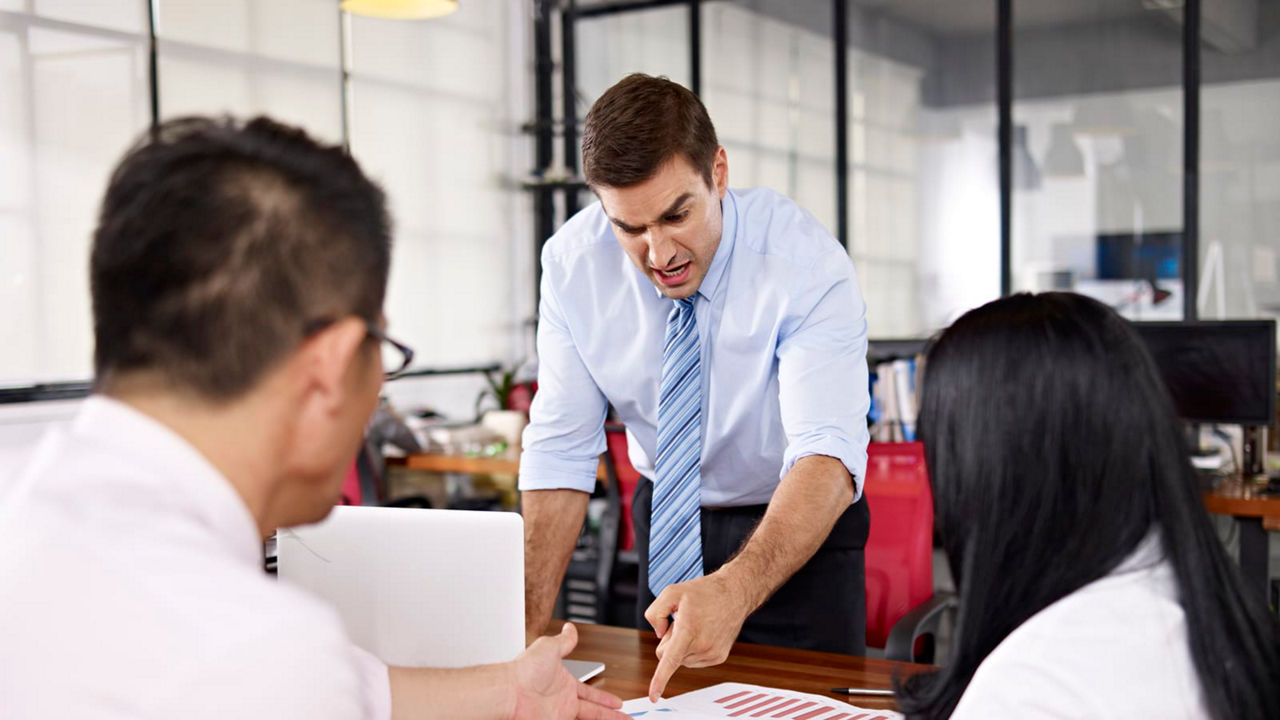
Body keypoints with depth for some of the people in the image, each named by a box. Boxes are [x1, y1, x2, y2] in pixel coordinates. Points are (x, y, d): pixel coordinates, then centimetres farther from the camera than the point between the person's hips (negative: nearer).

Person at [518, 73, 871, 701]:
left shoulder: (807, 263, -28)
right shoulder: (574, 262, -17)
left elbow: (828, 457, -39)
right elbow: (560, 451, -14)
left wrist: (734, 589, -57)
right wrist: (525, 627, -23)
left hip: (799, 523, -2)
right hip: (668, 517, 3)